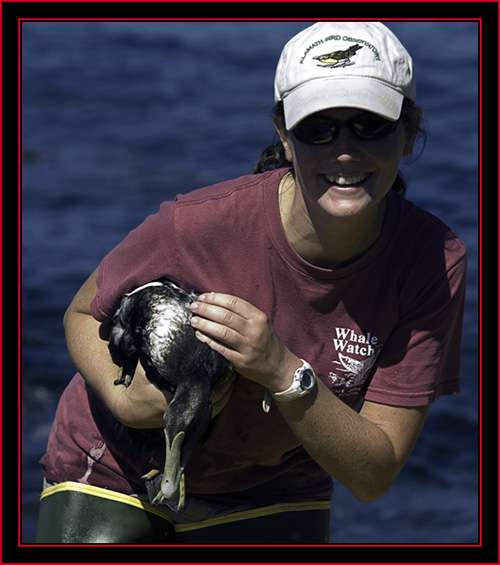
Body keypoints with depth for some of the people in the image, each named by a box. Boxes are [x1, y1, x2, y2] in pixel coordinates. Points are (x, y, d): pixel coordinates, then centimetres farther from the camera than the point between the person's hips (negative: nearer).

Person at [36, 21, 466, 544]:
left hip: (270, 498, 2)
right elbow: (83, 314, -6)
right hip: (115, 476, -1)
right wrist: (124, 398, -27)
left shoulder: (435, 261, -21)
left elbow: (373, 476, -21)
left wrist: (285, 373, -37)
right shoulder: (197, 224, -27)